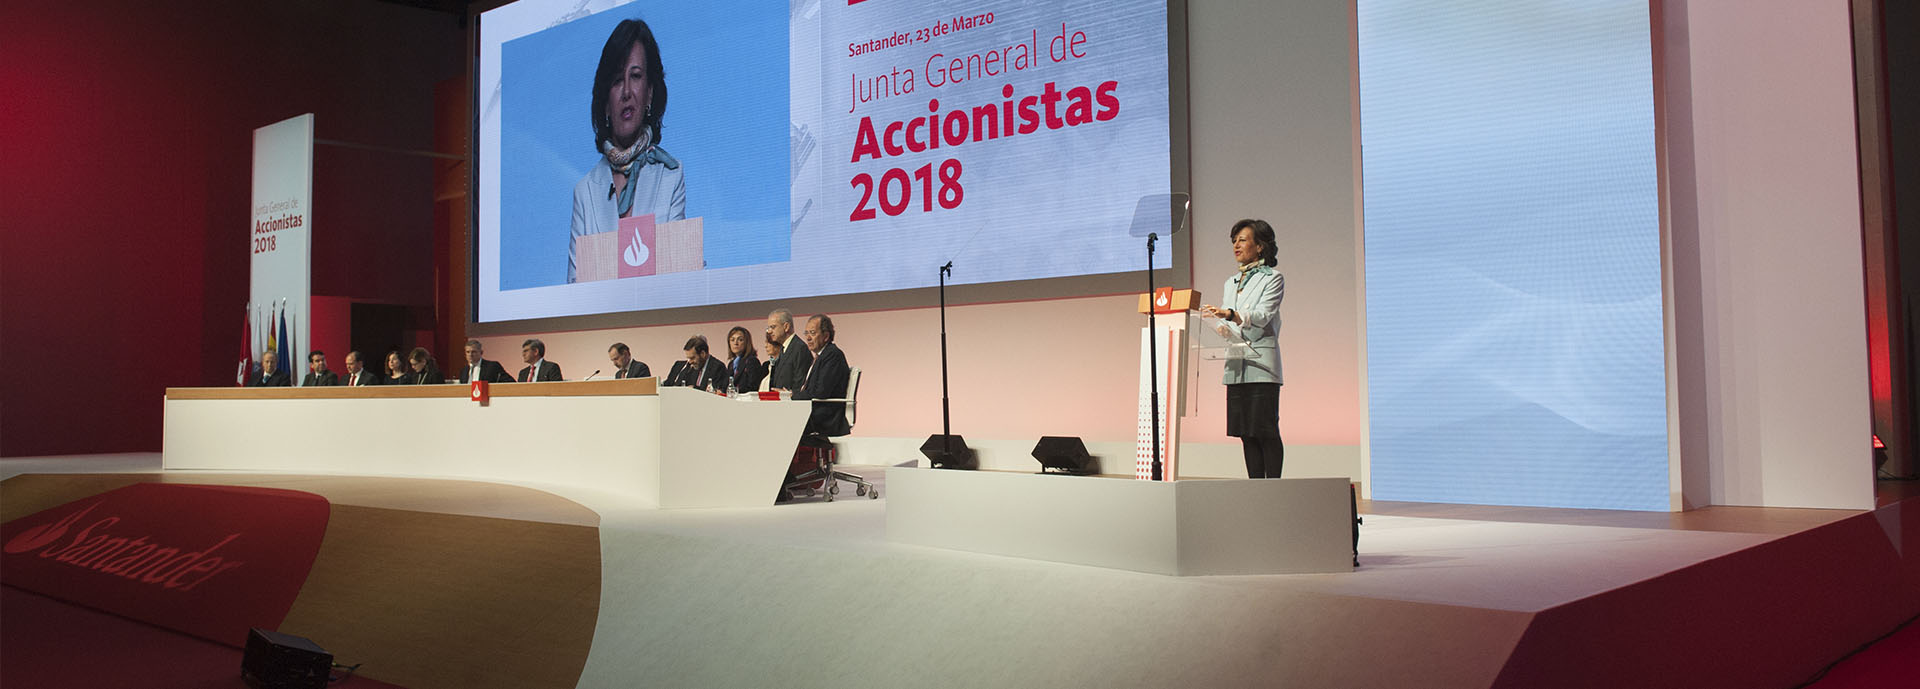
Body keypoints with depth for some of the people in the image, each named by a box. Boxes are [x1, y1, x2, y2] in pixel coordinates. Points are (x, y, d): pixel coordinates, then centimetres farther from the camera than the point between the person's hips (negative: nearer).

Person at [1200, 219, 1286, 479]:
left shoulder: (1272, 278, 1)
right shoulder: (1231, 283, 22)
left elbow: (1261, 316, -15)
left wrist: (1231, 314, -32)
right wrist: (1217, 328, -5)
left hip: (1261, 364, -6)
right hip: (1236, 366, 6)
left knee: (1265, 430, -9)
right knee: (1246, 433, 4)